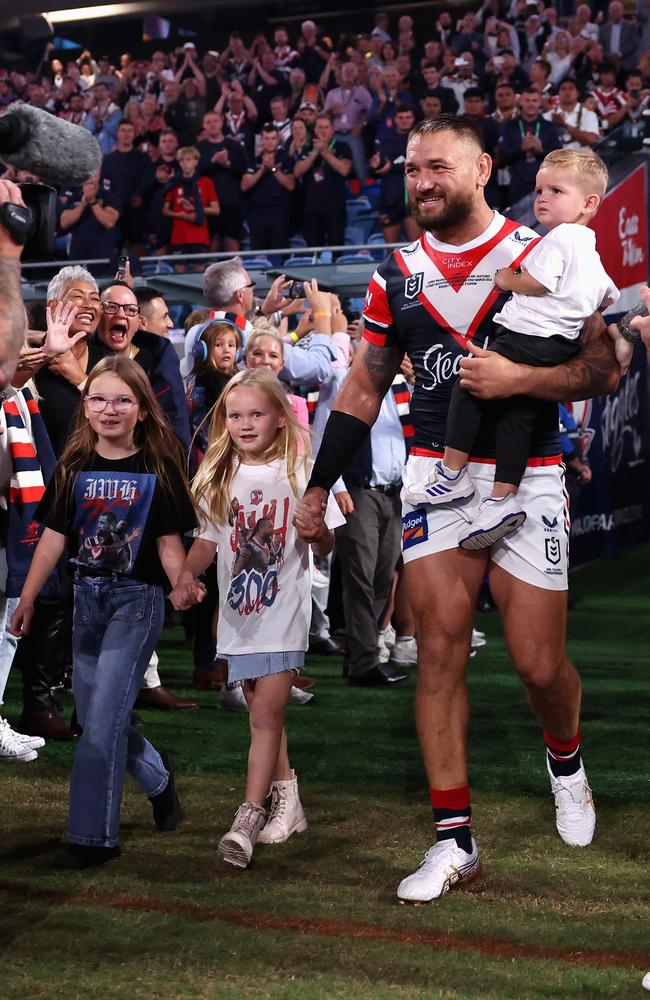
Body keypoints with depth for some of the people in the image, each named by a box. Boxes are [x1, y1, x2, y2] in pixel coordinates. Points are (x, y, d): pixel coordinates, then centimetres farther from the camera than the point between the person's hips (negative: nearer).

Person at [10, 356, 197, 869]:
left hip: (138, 599, -5)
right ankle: (159, 776, 39)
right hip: (88, 595, 5)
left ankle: (94, 835, 2)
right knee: (92, 711, 12)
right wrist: (27, 598, 5)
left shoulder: (158, 468, -7)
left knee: (103, 719, -8)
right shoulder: (74, 466, 3)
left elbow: (169, 543, -5)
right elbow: (54, 536, 5)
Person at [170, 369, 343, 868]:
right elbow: (208, 539, 8)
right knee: (265, 711, 14)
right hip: (238, 611, 5)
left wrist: (318, 532, -26)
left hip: (285, 607, -4)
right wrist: (187, 575, -11)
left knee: (266, 713, -11)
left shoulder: (299, 471, -5)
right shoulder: (220, 478, 6)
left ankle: (248, 818, -11)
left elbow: (325, 547, -3)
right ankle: (287, 801, 27)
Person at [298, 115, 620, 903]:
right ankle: (454, 838, 2)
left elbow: (604, 368, -6)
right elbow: (363, 389, 13)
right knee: (439, 651, -4)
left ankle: (565, 759, 34)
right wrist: (318, 485, 9)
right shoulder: (398, 275, 8)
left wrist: (518, 380, -21)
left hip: (525, 480, -3)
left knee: (539, 662, -1)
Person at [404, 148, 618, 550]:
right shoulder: (591, 255, 22)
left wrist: (505, 279, 1)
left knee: (470, 385, -2)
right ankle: (504, 498, 1)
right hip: (561, 346, 10)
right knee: (517, 415, 7)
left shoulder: (559, 238, -10)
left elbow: (533, 283, -17)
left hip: (528, 339, -10)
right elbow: (610, 295, 35)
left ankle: (453, 474, -2)